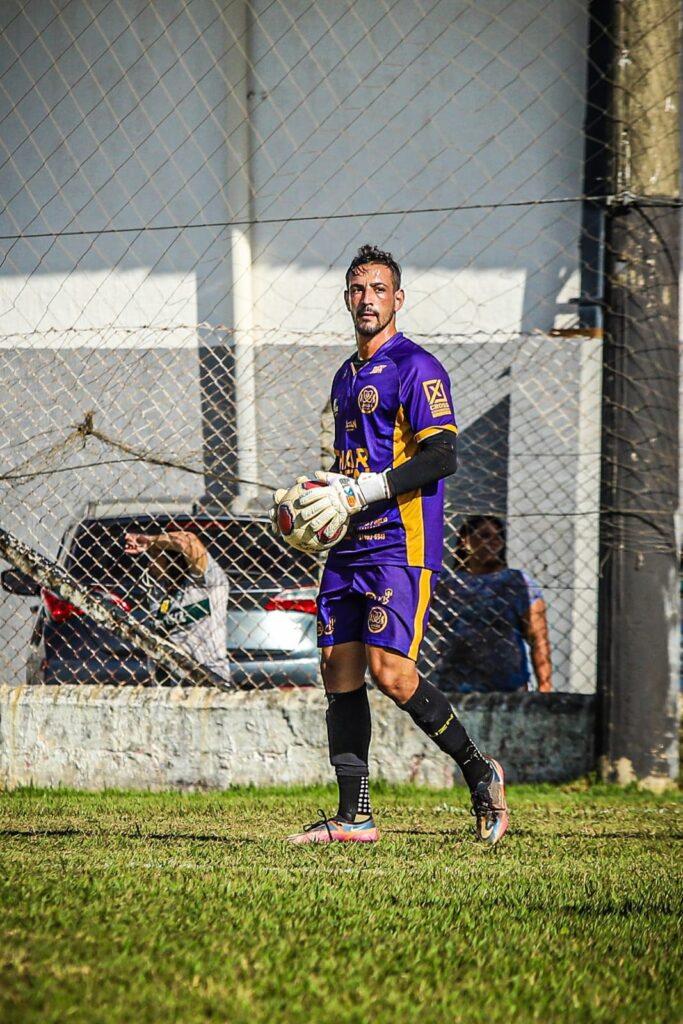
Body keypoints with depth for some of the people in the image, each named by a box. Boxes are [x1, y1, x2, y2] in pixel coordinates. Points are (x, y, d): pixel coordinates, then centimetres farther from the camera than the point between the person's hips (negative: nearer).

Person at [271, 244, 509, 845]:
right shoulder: (347, 377, 20)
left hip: (402, 544, -8)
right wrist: (310, 495, 10)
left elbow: (442, 457, -16)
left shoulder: (415, 368, -7)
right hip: (350, 548, 8)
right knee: (339, 667, 1)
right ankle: (354, 818, 4)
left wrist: (358, 494, -19)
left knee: (389, 670, -16)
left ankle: (479, 772, 3)